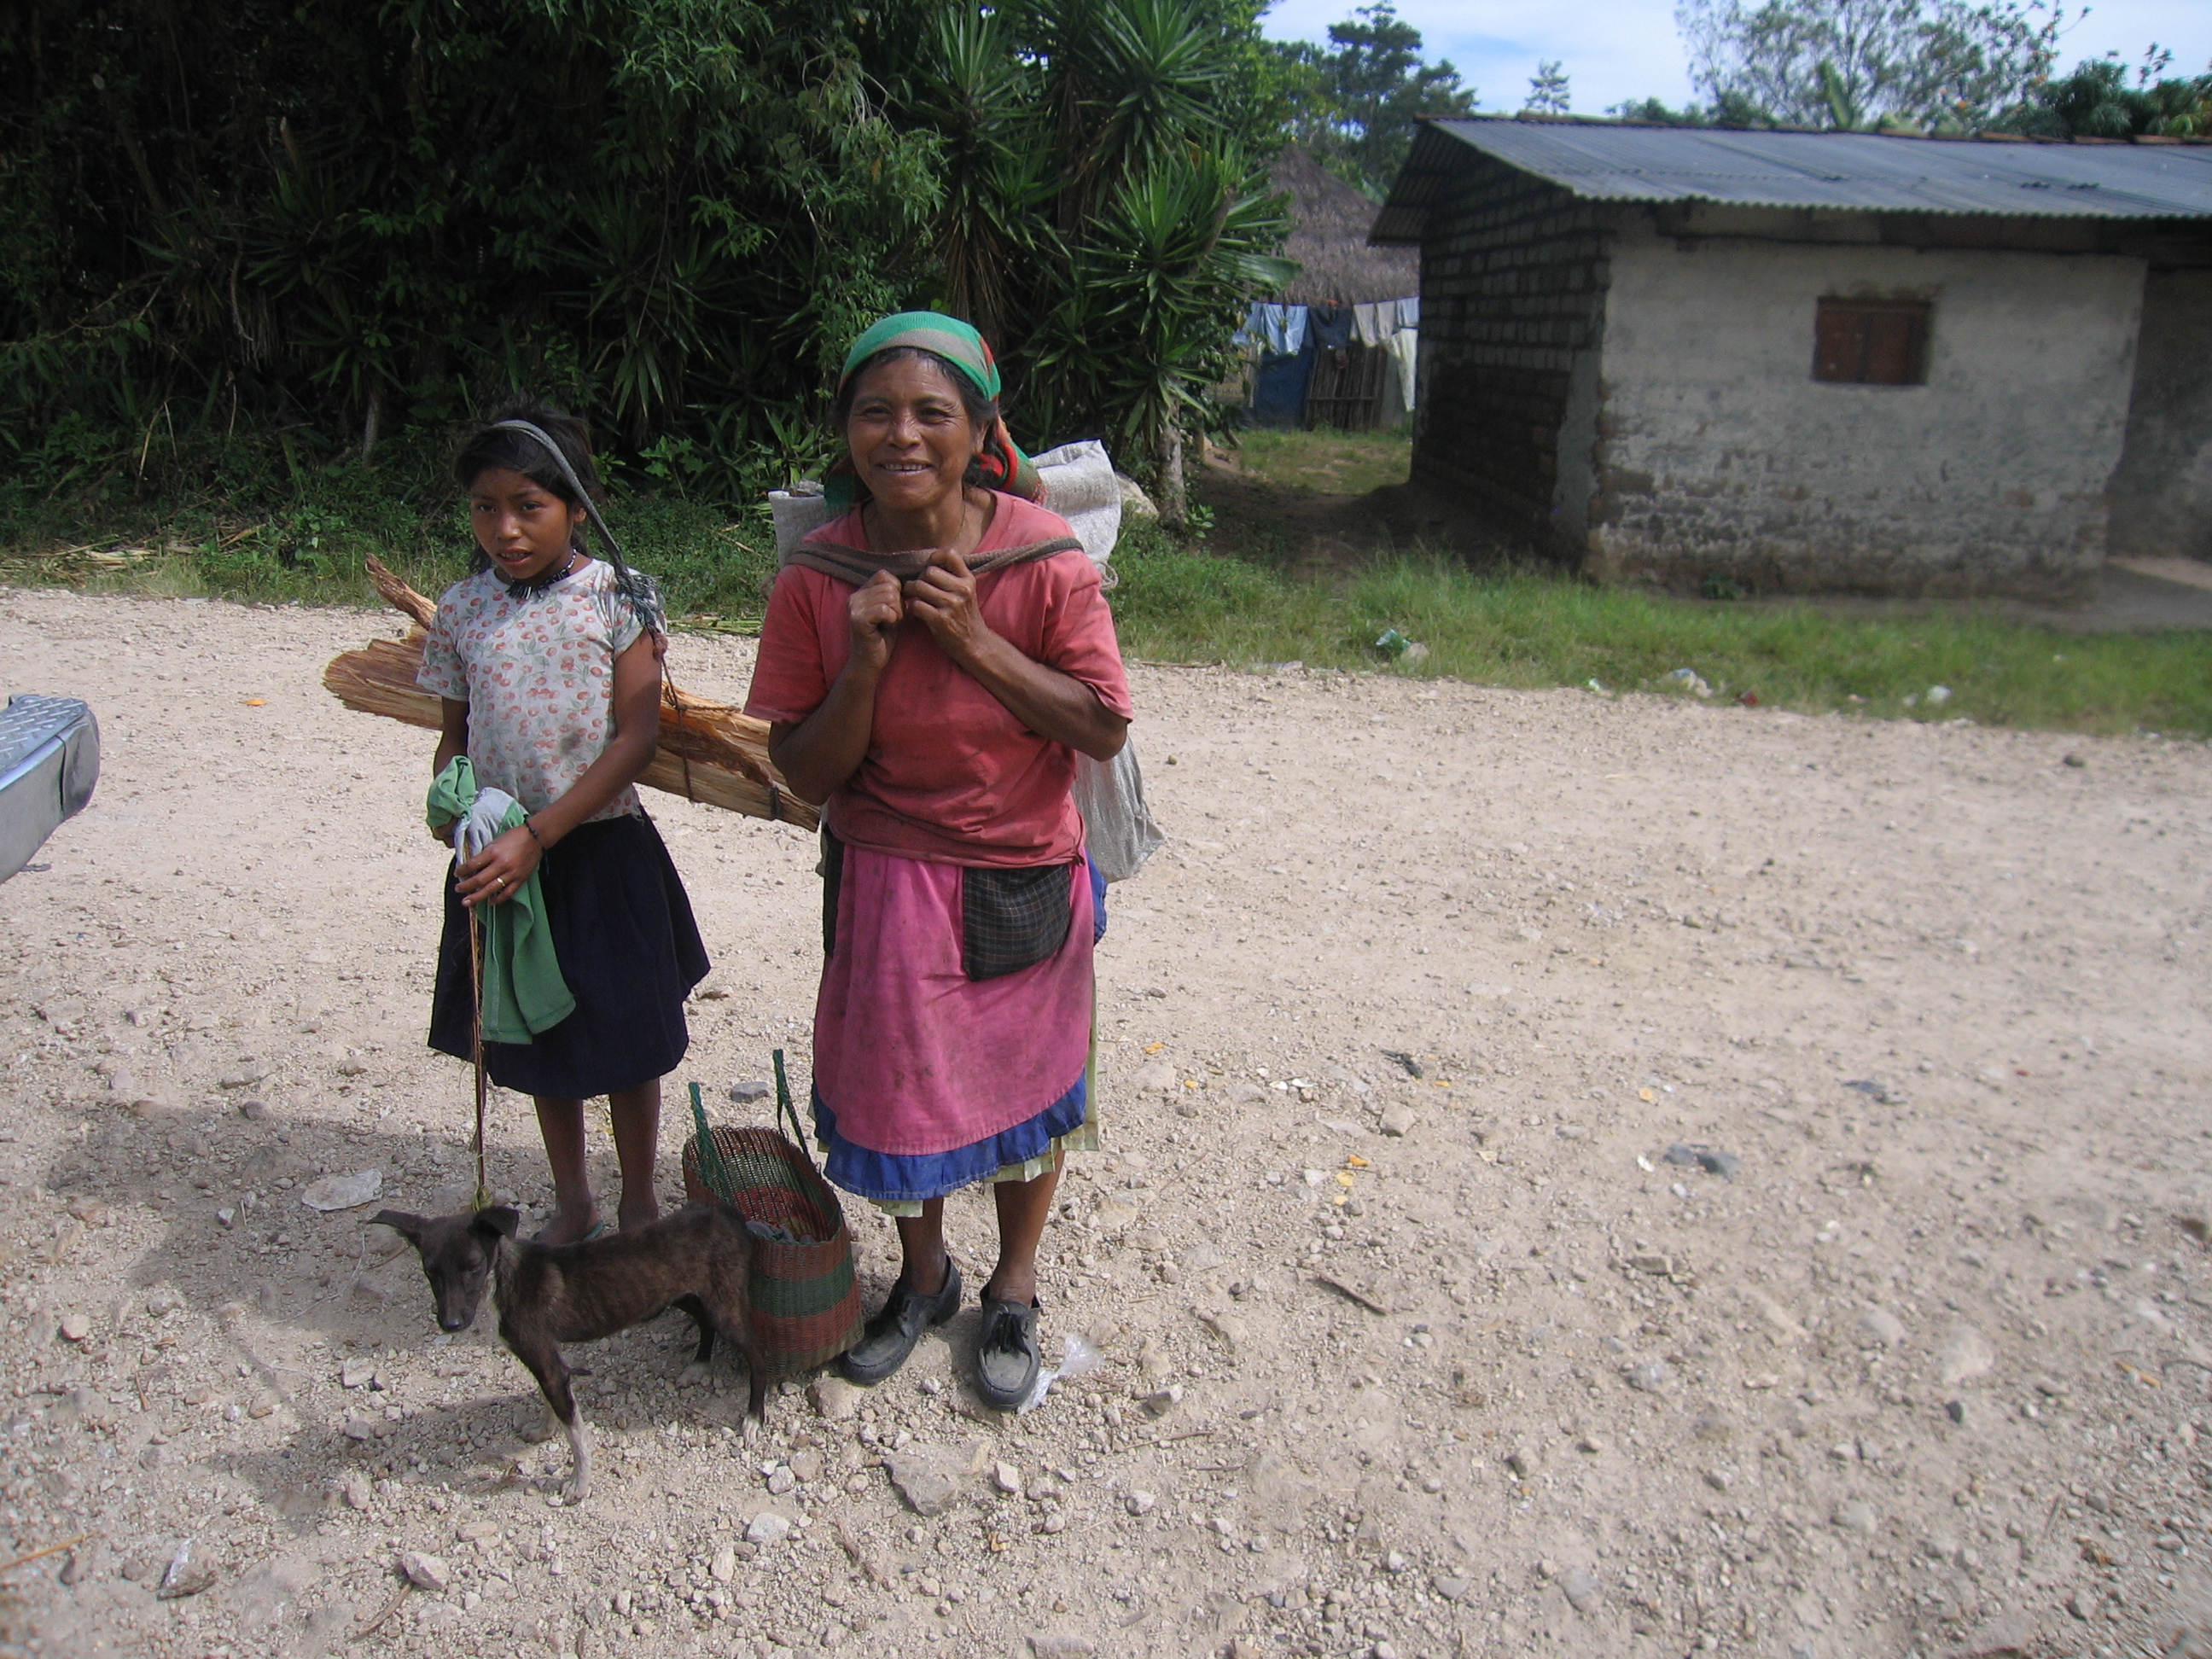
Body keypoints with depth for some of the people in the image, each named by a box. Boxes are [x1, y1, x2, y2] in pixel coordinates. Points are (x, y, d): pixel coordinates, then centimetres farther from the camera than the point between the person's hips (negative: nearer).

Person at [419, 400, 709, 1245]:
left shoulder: (617, 596, -10)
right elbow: (455, 733, 10)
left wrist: (537, 836, -20)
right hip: (505, 855, 4)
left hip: (601, 849, -4)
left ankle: (638, 1199, 31)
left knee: (625, 1037, 9)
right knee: (539, 1042, 18)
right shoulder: (462, 610, 2)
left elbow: (636, 738, -15)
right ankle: (572, 1202, 37)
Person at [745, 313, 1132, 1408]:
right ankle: (923, 1275, 45)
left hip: (1024, 878, -1)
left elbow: (1105, 730, -15)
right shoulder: (817, 577, -11)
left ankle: (1014, 1287, 42)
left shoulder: (1044, 557, -15)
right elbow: (805, 774, -10)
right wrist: (866, 661, -26)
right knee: (894, 1083, 16)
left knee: (1024, 1080, 15)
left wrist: (975, 641, -23)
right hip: (884, 880, 2)